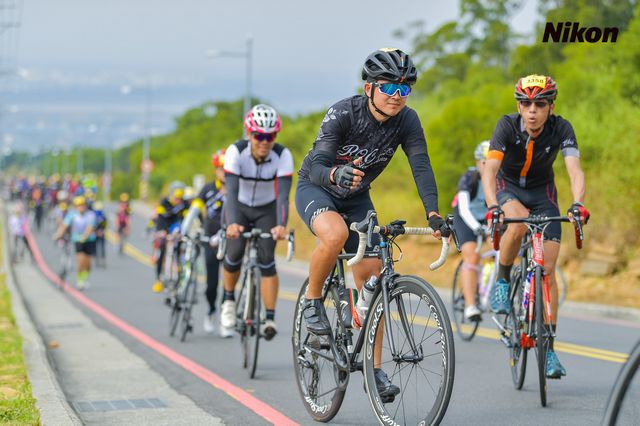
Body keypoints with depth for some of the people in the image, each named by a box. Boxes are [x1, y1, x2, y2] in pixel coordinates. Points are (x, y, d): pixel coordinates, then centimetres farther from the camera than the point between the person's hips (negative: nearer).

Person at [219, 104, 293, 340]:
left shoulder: (283, 155, -26)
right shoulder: (236, 152, -27)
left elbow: (283, 194, -33)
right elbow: (231, 190, -35)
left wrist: (282, 225, -50)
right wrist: (232, 223, -51)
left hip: (266, 210, 0)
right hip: (239, 208, 0)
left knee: (266, 260, -15)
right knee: (235, 252, -18)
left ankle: (270, 318, -12)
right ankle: (228, 299, 9)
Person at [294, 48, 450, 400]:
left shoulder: (406, 120, -16)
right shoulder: (343, 114, -28)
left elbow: (421, 166, -23)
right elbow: (316, 166, -36)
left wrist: (433, 214, -38)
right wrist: (336, 175, -60)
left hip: (356, 197, 5)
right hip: (315, 189, -5)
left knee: (371, 276, -4)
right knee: (335, 234, -38)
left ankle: (374, 369, 3)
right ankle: (312, 301, -11)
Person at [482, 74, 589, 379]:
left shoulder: (561, 128, -23)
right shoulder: (507, 126, -26)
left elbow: (575, 170, -34)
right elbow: (489, 171, -35)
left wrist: (577, 204, -53)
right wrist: (493, 207, -52)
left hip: (542, 192, 1)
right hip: (508, 188, -1)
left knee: (548, 269, -7)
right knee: (518, 224, -38)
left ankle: (548, 348, -1)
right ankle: (502, 281, -10)